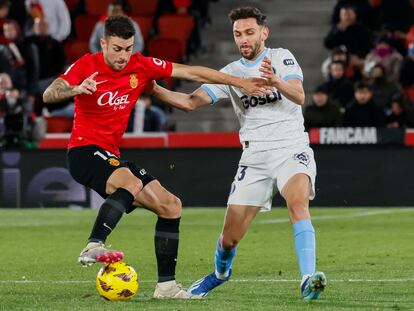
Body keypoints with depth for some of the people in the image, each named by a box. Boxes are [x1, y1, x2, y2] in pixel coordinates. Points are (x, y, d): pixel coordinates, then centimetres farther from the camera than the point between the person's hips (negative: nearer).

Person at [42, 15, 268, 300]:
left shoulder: (141, 66, 2)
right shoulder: (87, 65, -9)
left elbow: (191, 72, 4)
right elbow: (48, 96, -16)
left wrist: (239, 82, 2)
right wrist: (75, 89, -37)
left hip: (112, 156, 7)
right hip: (84, 150, -7)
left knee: (170, 206, 2)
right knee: (132, 183, -36)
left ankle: (166, 285, 5)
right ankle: (93, 246, -40)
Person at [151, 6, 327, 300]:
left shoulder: (282, 58, 0)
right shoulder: (231, 72, 9)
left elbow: (299, 97, -15)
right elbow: (191, 101, 3)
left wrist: (276, 81, -35)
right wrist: (157, 90, -13)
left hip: (292, 149, -3)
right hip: (255, 157, 3)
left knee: (298, 202, -34)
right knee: (230, 236, 2)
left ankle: (309, 280, -39)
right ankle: (221, 273, 35)